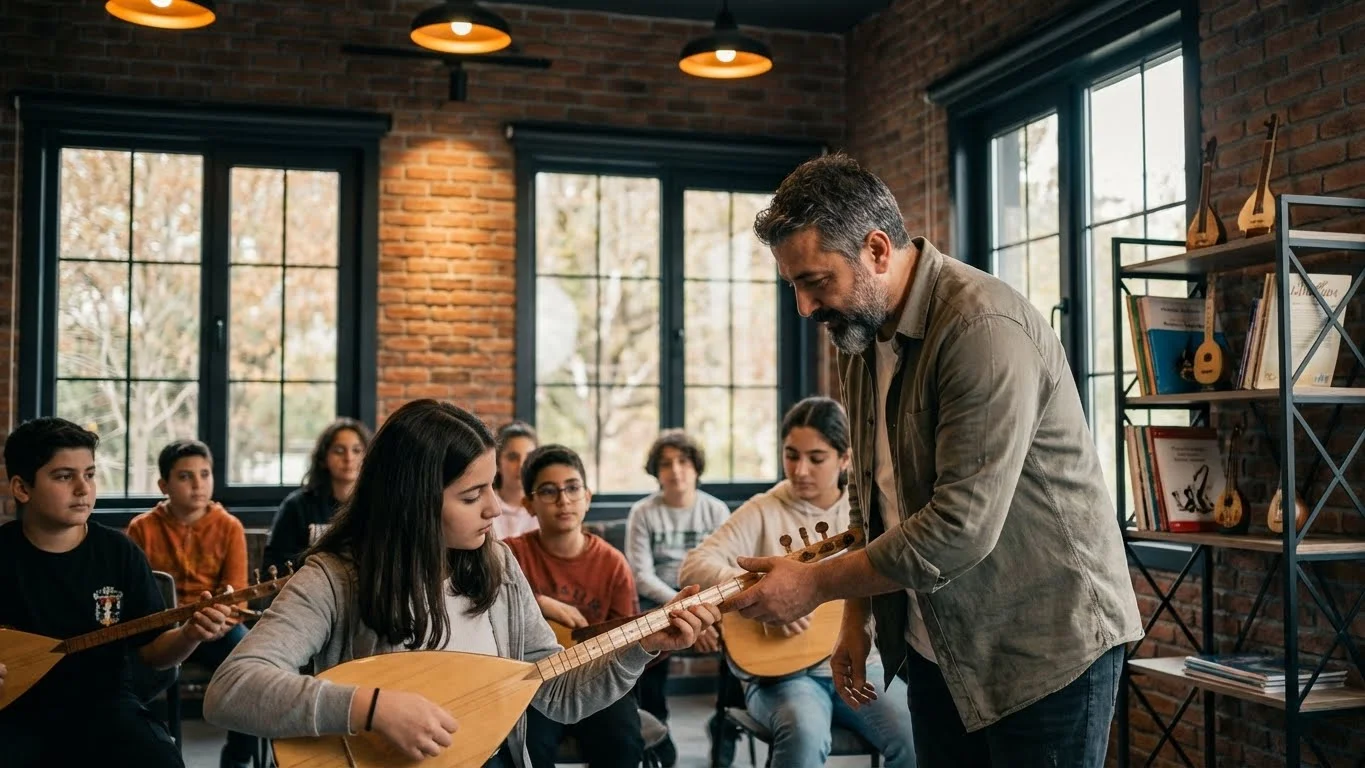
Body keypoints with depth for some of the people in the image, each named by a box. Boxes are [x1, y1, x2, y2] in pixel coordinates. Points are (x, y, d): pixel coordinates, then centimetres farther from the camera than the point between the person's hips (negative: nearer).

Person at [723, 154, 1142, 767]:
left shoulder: (986, 329, -23)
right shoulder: (862, 332, 4)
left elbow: (962, 528, -27)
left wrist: (815, 584, -18)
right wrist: (854, 616, 9)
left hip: (1048, 645, -7)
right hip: (935, 646, 8)